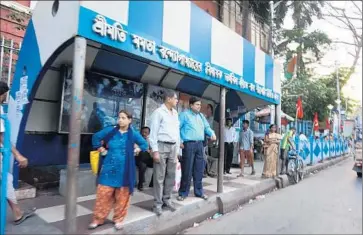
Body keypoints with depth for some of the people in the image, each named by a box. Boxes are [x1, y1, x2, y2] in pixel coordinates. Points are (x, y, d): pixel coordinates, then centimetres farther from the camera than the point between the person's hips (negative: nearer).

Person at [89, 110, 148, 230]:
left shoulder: (133, 134, -2)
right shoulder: (111, 130, 0)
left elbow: (144, 144, 9)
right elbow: (96, 137, 13)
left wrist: (135, 151, 0)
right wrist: (102, 150, 7)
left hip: (124, 170, -1)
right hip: (109, 168, 1)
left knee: (122, 196, 9)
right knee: (103, 194, 6)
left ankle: (118, 219, 27)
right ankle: (98, 219, 23)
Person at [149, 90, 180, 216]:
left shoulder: (175, 113, 14)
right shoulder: (158, 112, -6)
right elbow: (153, 133, -9)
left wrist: (177, 150, 13)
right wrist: (155, 151, -15)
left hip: (173, 147, 7)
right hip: (162, 146, -6)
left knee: (171, 175, 11)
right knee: (159, 177, 1)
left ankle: (167, 199, 25)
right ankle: (158, 203, 11)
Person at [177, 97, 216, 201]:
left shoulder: (201, 116, 19)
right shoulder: (185, 114, -1)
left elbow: (207, 127, 21)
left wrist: (212, 133, 1)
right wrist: (180, 141, -13)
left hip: (200, 144, 6)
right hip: (189, 144, -6)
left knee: (199, 169, 11)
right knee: (187, 170, -2)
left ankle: (199, 192, 23)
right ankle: (183, 193, 11)